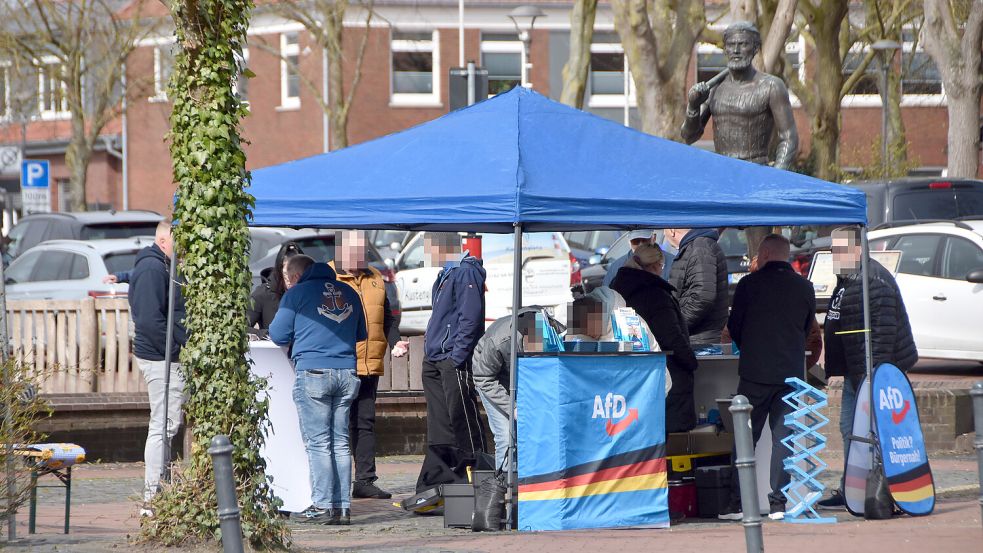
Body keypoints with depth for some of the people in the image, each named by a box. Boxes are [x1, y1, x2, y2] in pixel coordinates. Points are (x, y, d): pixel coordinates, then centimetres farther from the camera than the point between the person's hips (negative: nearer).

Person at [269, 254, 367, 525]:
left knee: (318, 442, -2)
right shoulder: (348, 293, 15)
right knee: (340, 442, 9)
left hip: (313, 373, -5)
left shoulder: (297, 294, 0)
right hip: (347, 374, 5)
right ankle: (342, 506, 7)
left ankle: (322, 506, -5)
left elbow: (279, 335, 4)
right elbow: (361, 334, 23)